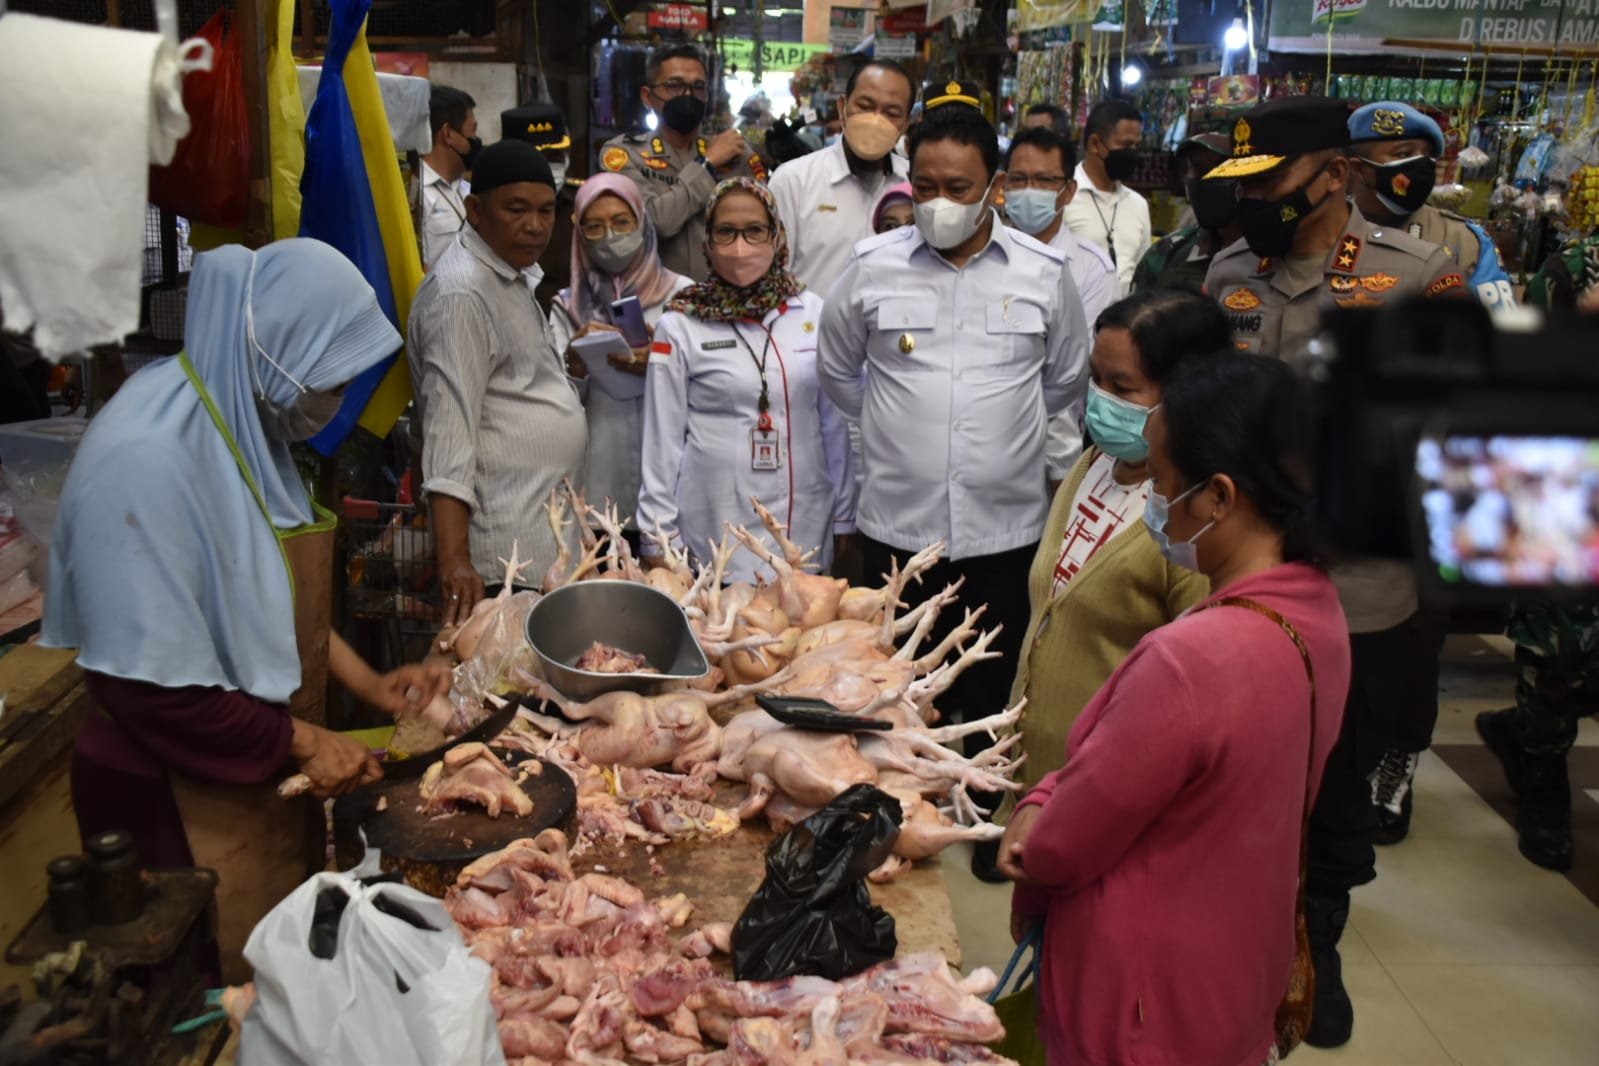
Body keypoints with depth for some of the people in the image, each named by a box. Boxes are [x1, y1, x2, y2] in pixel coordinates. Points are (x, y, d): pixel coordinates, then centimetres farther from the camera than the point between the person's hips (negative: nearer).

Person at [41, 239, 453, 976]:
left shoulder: (246, 428, 2)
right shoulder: (147, 460, -26)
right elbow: (147, 686, -25)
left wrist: (370, 686, 5)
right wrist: (302, 741, -17)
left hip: (265, 771, 8)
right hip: (181, 801, -8)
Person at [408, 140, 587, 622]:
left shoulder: (511, 273, 14)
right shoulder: (462, 293, -17)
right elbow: (449, 426, -25)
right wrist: (454, 561, -31)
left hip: (544, 525, 10)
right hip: (507, 546, -10)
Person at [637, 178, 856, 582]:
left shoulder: (812, 312, 4)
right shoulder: (680, 327, -3)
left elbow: (835, 424, 9)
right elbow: (663, 439, 0)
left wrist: (845, 518, 9)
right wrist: (659, 540, 0)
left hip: (805, 525, 2)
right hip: (714, 530, -2)